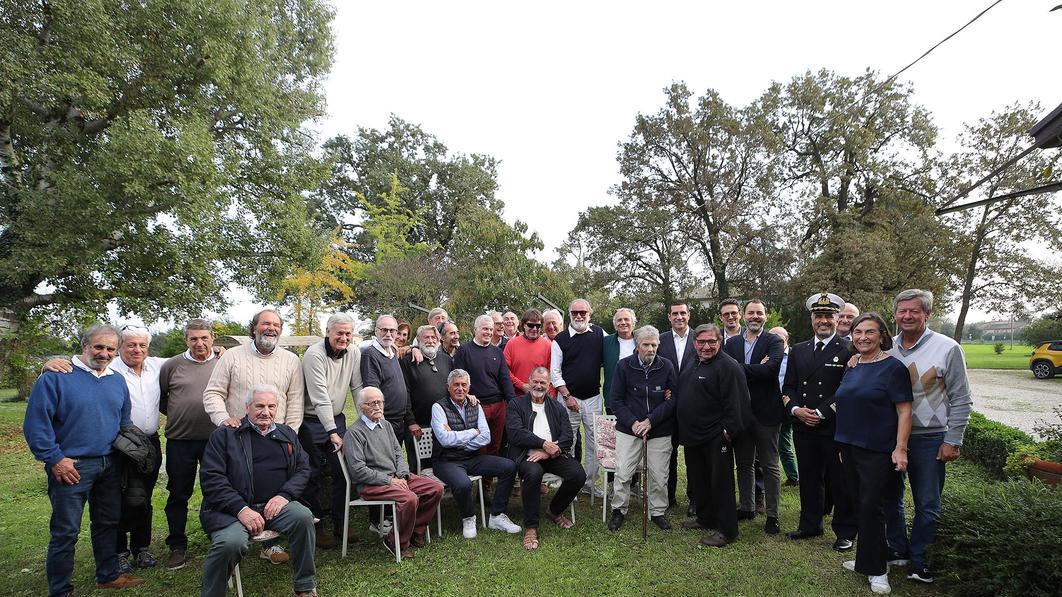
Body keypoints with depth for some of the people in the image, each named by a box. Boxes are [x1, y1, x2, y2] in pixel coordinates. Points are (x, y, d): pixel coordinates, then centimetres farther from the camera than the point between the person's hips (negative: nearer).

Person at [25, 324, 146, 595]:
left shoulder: (118, 380, 9)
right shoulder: (56, 376, -10)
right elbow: (36, 421, -13)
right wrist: (55, 459, -14)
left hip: (110, 467, 6)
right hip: (71, 467, -6)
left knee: (108, 523, 16)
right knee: (65, 532, 1)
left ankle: (108, 575, 31)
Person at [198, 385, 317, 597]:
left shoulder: (287, 435, 17)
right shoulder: (224, 434, 5)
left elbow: (303, 468, 16)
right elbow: (211, 478, -4)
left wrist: (284, 495, -5)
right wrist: (241, 509, -15)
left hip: (276, 504, 3)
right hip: (231, 508, -3)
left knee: (303, 516, -26)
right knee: (231, 542, -33)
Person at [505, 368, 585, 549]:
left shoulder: (558, 408, 16)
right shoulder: (516, 405, 7)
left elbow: (567, 437, 4)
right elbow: (516, 433, -9)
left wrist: (547, 452, -13)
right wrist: (544, 444, -16)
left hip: (552, 455, 4)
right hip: (527, 455, -3)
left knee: (579, 474, -21)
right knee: (533, 472, -36)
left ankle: (555, 511, 8)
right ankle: (530, 527, -21)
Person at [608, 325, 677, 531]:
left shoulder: (667, 366, -2)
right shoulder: (624, 366, -3)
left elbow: (674, 399, -4)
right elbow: (616, 400, -1)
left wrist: (650, 421, -12)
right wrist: (633, 422, -13)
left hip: (660, 431, 1)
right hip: (629, 429, -1)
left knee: (659, 476, 7)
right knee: (622, 474, 0)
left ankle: (658, 512, 27)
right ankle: (618, 510, 19)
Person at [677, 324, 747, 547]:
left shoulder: (728, 367, -14)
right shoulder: (695, 365, 14)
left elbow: (736, 403, -19)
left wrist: (728, 431, -21)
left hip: (716, 438, -9)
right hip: (693, 436, 9)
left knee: (720, 483, 1)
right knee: (699, 479, 19)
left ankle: (726, 530, 12)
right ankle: (705, 518, 35)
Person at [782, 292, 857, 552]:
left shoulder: (848, 350, -5)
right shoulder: (798, 350, 12)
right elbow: (788, 387, 11)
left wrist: (821, 413, -15)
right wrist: (795, 409, -7)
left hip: (835, 428, -4)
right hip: (803, 428, 5)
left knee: (841, 482, 7)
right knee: (808, 479, 14)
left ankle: (845, 532, 21)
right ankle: (810, 525, 28)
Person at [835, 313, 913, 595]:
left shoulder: (892, 367, -9)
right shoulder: (852, 367, 10)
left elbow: (904, 412, -12)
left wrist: (900, 449, -18)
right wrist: (842, 445, 17)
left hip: (878, 451, -6)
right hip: (851, 447, 6)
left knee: (871, 507, -2)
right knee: (861, 505, 13)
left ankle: (877, 570, 14)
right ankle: (868, 560, 27)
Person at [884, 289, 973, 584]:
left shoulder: (947, 348, -9)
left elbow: (961, 400, -6)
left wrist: (952, 441, -10)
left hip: (929, 438, -3)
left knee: (927, 504, 7)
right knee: (891, 497, 14)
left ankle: (917, 559, 22)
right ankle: (898, 550, 31)